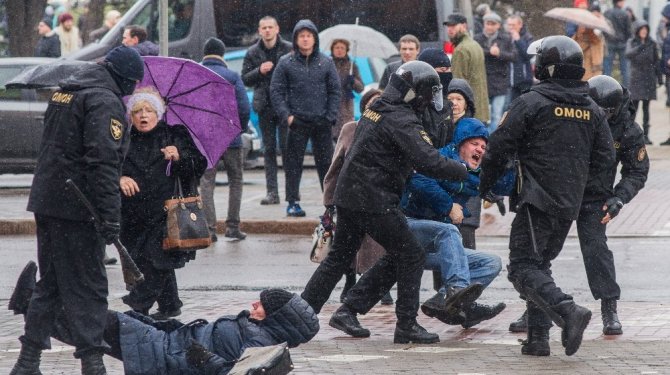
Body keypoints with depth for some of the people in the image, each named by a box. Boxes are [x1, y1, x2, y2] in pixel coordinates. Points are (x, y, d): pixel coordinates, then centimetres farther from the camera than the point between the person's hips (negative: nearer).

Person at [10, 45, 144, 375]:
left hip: (45, 201, 9)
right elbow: (103, 161, -22)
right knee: (88, 286, -3)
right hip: (76, 208, -8)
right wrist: (110, 216, -25)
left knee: (50, 282, 16)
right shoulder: (105, 102, -13)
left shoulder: (65, 90, 17)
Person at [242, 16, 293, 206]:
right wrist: (259, 71, -11)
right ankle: (272, 192, 6)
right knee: (269, 150, 4)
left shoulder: (289, 49, 0)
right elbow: (245, 79, 7)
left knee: (286, 147, -6)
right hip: (264, 107, 3)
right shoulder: (252, 53, 8)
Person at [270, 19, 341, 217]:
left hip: (321, 122, 1)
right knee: (293, 163, 1)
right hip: (297, 122, -1)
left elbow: (335, 90, 7)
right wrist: (286, 115, -8)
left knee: (325, 163, 5)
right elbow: (276, 90, 2)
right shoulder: (286, 63, 2)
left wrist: (330, 117, -3)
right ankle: (293, 202, 7)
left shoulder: (326, 63, 6)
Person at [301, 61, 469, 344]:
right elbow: (428, 162, -25)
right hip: (374, 201, -9)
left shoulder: (375, 111, 12)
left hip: (348, 194, 9)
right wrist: (464, 172, -14)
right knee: (411, 256, 1)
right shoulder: (401, 121, -17)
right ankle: (406, 326, 1)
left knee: (339, 257, 19)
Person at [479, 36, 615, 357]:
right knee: (540, 264, 18)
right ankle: (538, 337, 11)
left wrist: (485, 185, 9)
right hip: (570, 205, 7)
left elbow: (499, 148, -6)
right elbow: (605, 158, 11)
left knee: (523, 267, -6)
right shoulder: (592, 110, 9)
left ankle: (568, 311, -28)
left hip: (537, 199, -7)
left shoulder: (531, 103, -8)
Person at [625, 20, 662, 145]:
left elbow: (656, 61, 11)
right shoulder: (631, 42, 0)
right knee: (634, 106, -4)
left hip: (649, 78, 2)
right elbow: (628, 55, -19)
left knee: (646, 107, 4)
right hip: (636, 77, -2)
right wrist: (639, 47, -36)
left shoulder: (652, 43, 6)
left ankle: (646, 135, 6)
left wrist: (659, 77, 9)